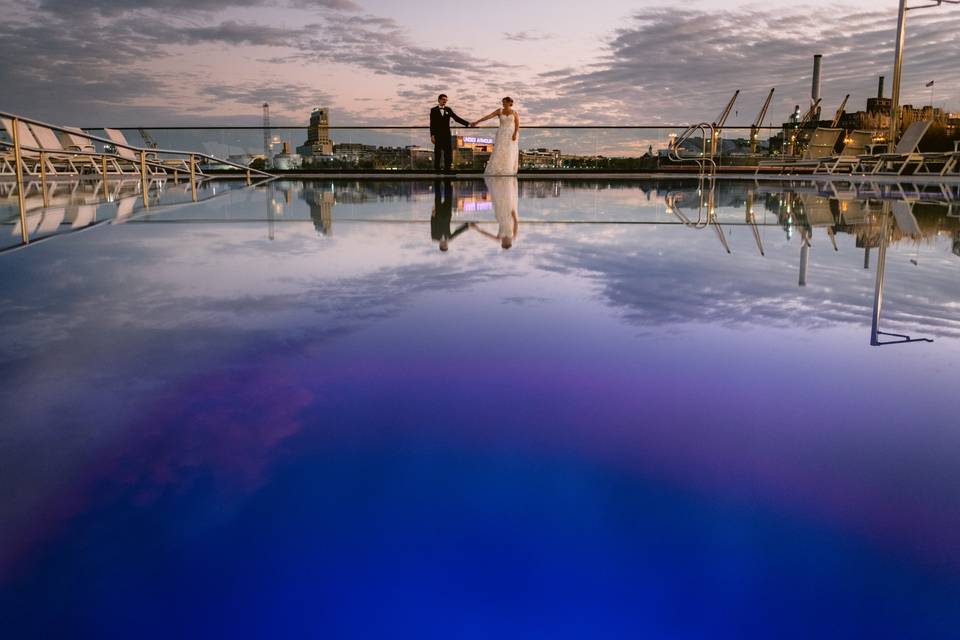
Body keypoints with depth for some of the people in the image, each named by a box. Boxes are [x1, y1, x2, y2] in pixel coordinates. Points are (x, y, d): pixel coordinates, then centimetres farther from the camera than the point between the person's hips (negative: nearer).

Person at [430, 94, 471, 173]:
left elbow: (456, 118, 5)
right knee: (437, 152, 0)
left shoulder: (448, 110, 10)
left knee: (448, 152, -1)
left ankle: (447, 169, 4)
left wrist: (467, 124, -5)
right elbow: (432, 123, -2)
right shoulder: (433, 110, 2)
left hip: (447, 135, 3)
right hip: (438, 135, -3)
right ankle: (437, 169, 6)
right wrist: (432, 135, -10)